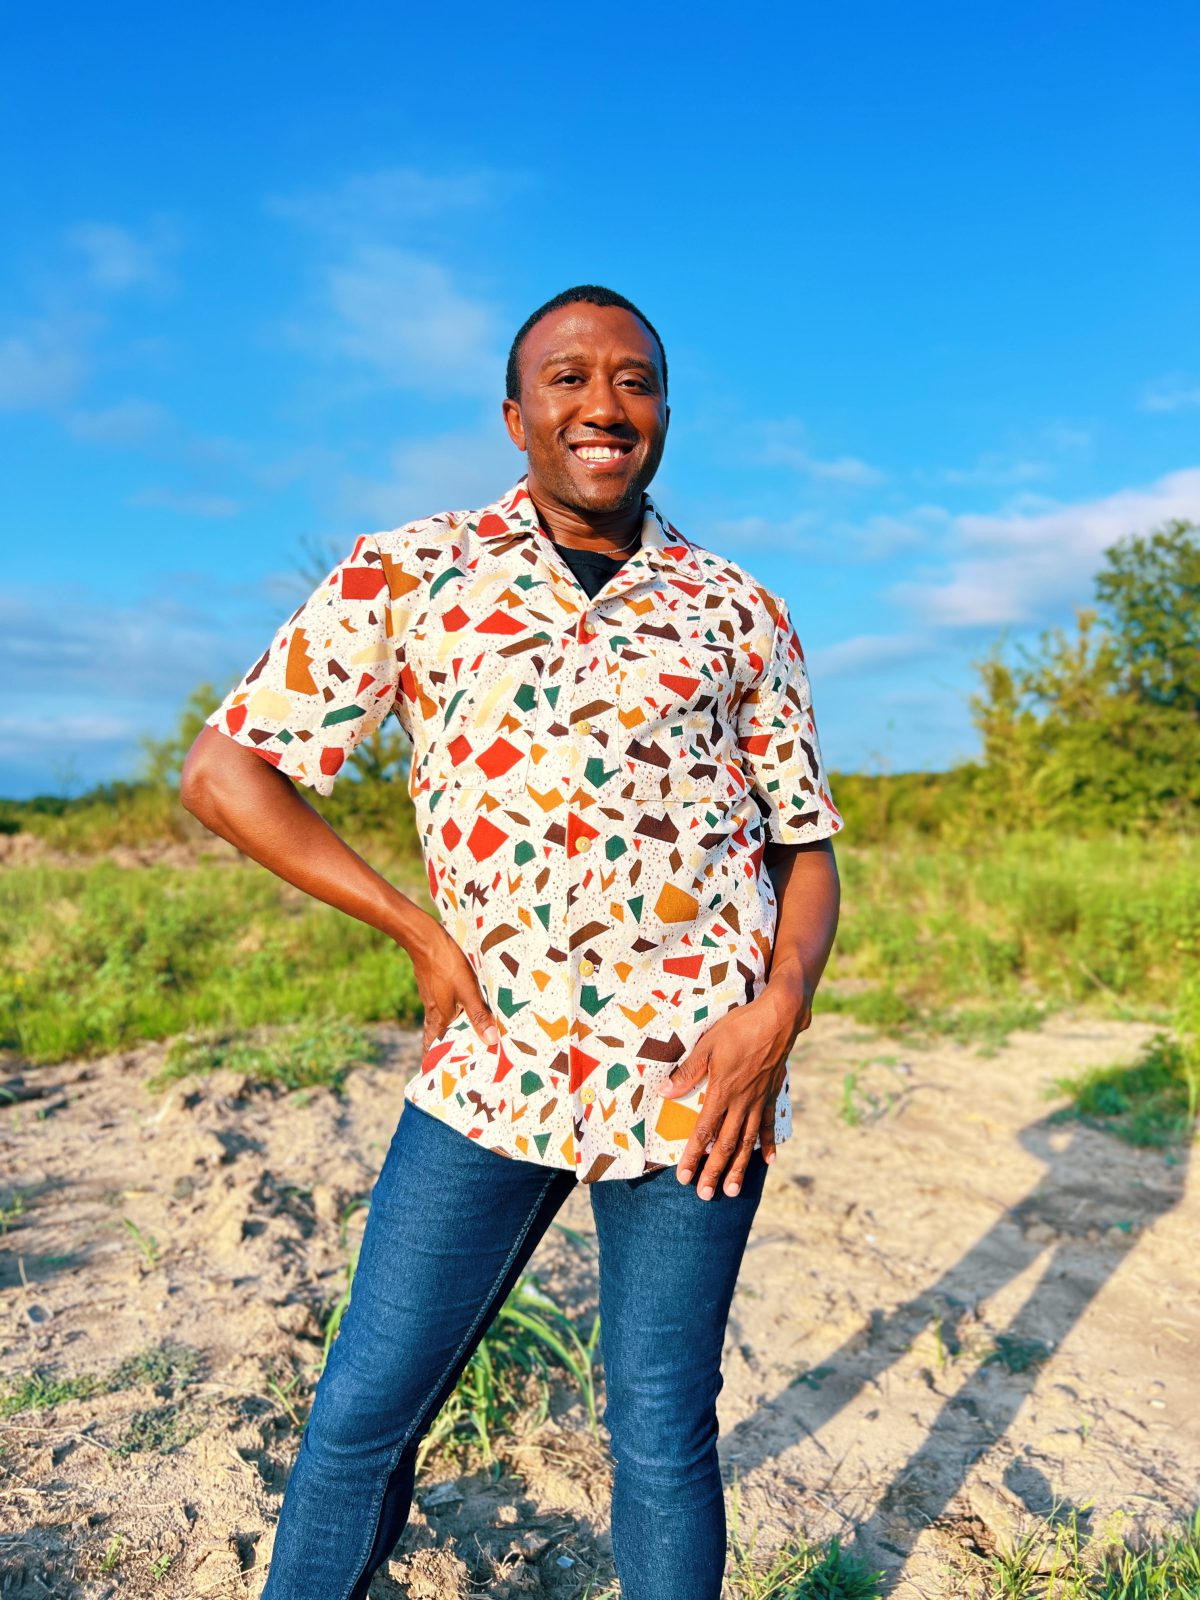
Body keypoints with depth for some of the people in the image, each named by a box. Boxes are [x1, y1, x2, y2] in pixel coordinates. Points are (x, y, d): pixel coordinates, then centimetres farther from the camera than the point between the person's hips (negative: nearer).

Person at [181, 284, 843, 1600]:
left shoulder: (738, 614, 5)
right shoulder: (404, 575, 1)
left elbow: (805, 842, 10)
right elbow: (224, 769, 0)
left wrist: (779, 1009, -8)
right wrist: (420, 932, -6)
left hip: (701, 1073, 1)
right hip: (494, 1060, 0)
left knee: (662, 1431, 12)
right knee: (364, 1408, 11)